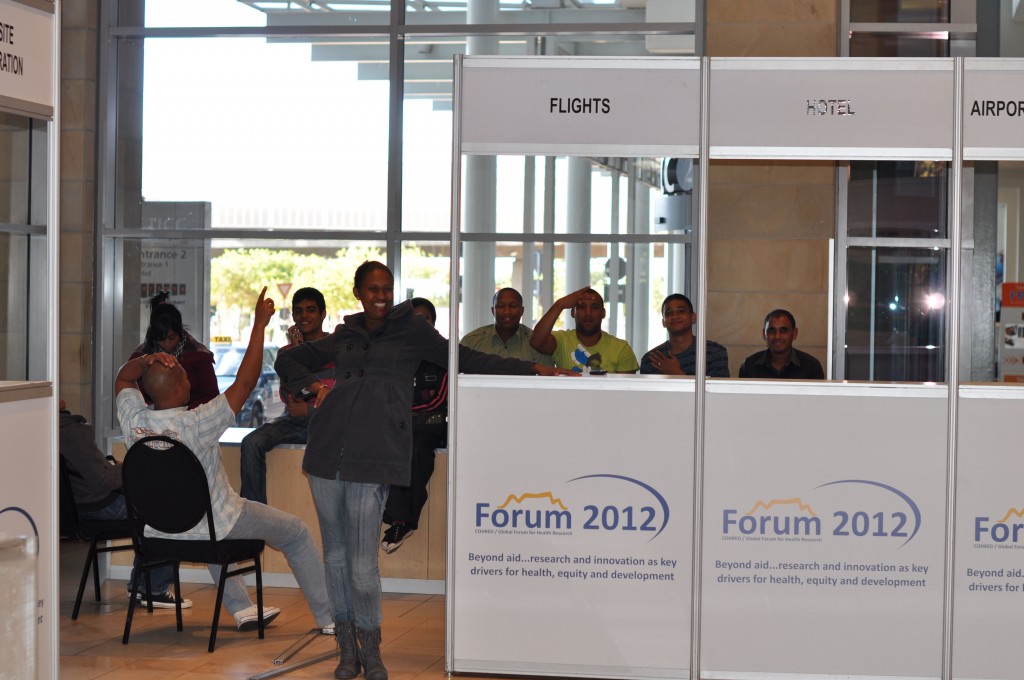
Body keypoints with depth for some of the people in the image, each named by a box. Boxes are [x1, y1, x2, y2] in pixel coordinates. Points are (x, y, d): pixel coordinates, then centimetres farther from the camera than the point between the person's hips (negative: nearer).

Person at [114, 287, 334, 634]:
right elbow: (244, 383, -26)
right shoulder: (195, 424, -30)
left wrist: (146, 360, -14)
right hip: (213, 525, -6)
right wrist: (260, 323, -23)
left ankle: (241, 608, 39)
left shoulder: (134, 419, -15)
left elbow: (123, 378, 6)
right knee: (296, 533, 13)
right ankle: (329, 617, 18)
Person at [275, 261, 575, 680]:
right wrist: (311, 384, 10)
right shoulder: (343, 337, 18)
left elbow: (469, 360, 9)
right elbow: (287, 360, 30)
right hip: (328, 450, 4)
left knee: (362, 563, -8)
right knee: (334, 554, 7)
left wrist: (532, 370, 4)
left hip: (374, 455, -4)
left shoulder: (411, 330, 9)